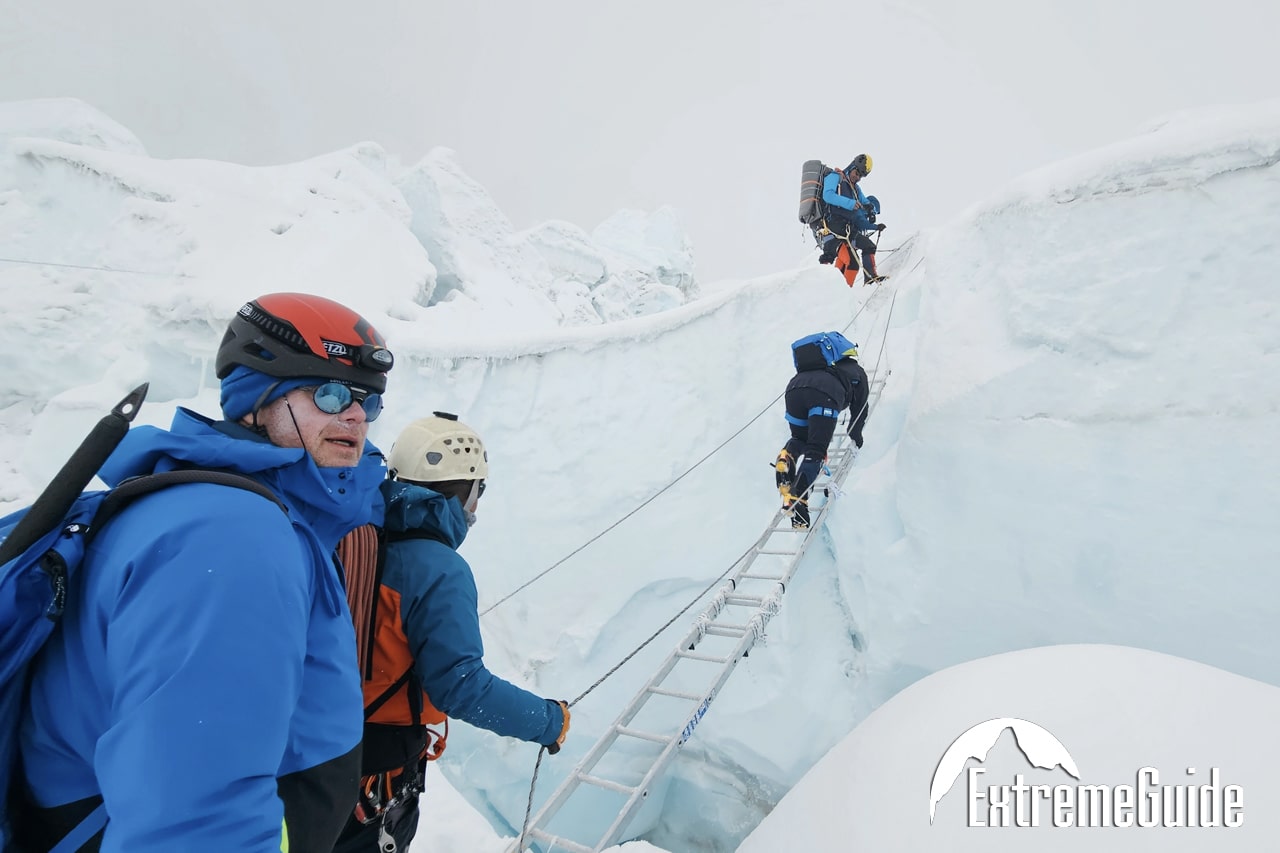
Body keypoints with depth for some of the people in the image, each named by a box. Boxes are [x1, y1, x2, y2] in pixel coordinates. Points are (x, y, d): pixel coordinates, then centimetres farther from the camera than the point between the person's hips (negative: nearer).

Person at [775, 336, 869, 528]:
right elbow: (860, 408, 36)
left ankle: (787, 457, -10)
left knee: (800, 440, 24)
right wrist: (856, 435, 54)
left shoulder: (821, 365, 45)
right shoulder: (857, 371, 35)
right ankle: (798, 498, -28)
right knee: (814, 451, -6)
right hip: (826, 395, -4)